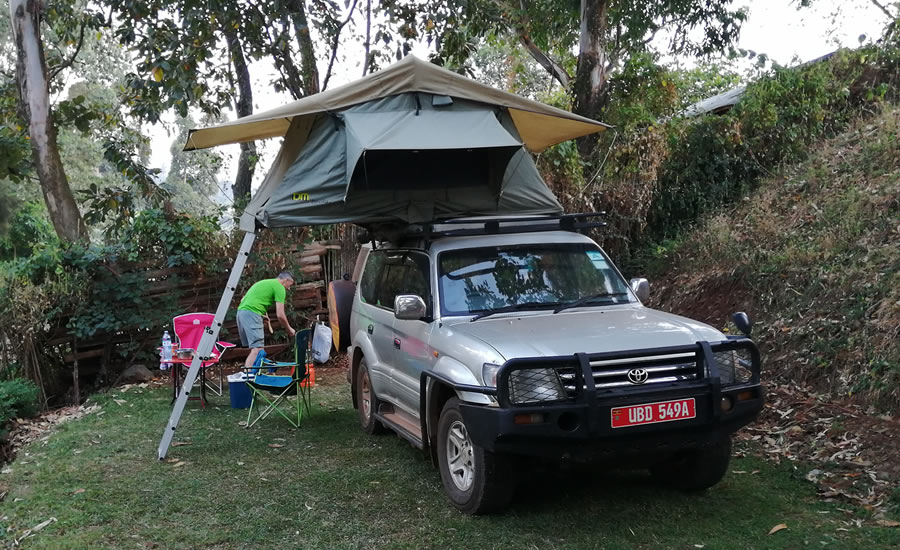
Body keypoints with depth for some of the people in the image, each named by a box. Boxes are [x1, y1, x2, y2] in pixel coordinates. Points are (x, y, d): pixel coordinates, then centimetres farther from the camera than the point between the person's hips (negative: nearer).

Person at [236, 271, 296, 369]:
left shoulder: (265, 282, 28)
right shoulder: (279, 287, 1)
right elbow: (280, 315, -4)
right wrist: (289, 329, 10)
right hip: (252, 313, -9)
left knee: (255, 348, 13)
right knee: (257, 349, -13)